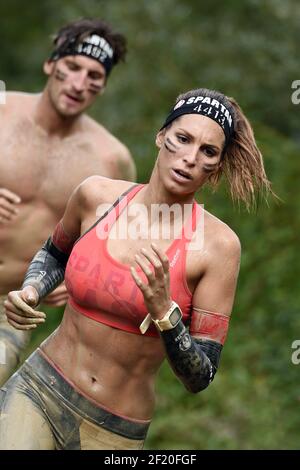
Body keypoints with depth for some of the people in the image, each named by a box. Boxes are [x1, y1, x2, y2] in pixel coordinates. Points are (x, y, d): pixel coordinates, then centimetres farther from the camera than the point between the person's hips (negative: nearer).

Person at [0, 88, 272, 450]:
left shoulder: (218, 245, -11)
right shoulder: (97, 195, -4)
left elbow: (200, 379, -9)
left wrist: (164, 313, -24)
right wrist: (29, 292, 1)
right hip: (38, 392, 1)